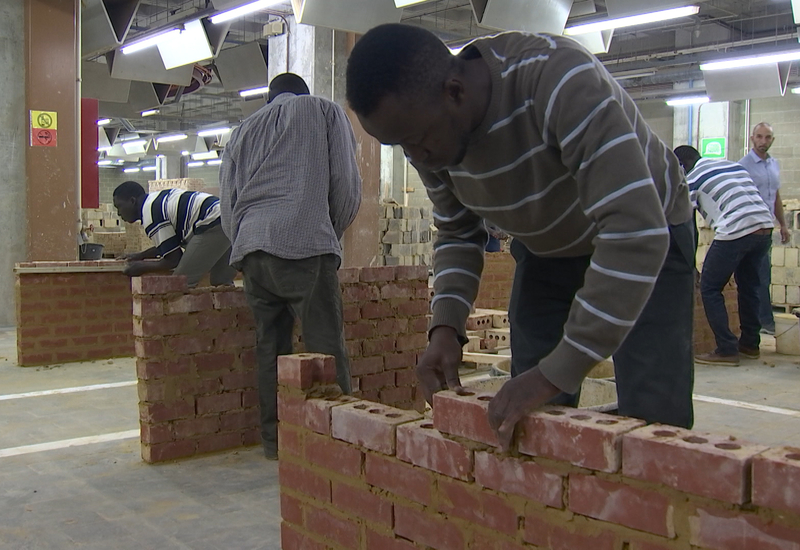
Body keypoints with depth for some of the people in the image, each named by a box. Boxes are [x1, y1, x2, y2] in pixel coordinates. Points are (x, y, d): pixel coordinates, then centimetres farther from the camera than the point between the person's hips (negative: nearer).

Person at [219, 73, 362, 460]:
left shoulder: (242, 131, 28)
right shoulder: (325, 111, 18)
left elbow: (227, 203, 22)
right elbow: (347, 185, 9)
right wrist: (332, 234, 21)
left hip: (249, 249, 5)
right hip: (303, 243, -5)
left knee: (270, 348, 11)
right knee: (326, 348, -5)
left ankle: (274, 439, 15)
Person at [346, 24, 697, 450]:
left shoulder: (558, 78, -38)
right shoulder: (426, 134, -17)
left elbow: (636, 231, -43)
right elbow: (457, 234, 0)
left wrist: (556, 373, -43)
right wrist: (445, 326, -18)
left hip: (648, 237, -5)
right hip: (546, 250, 5)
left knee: (651, 421, -12)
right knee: (528, 420, 0)